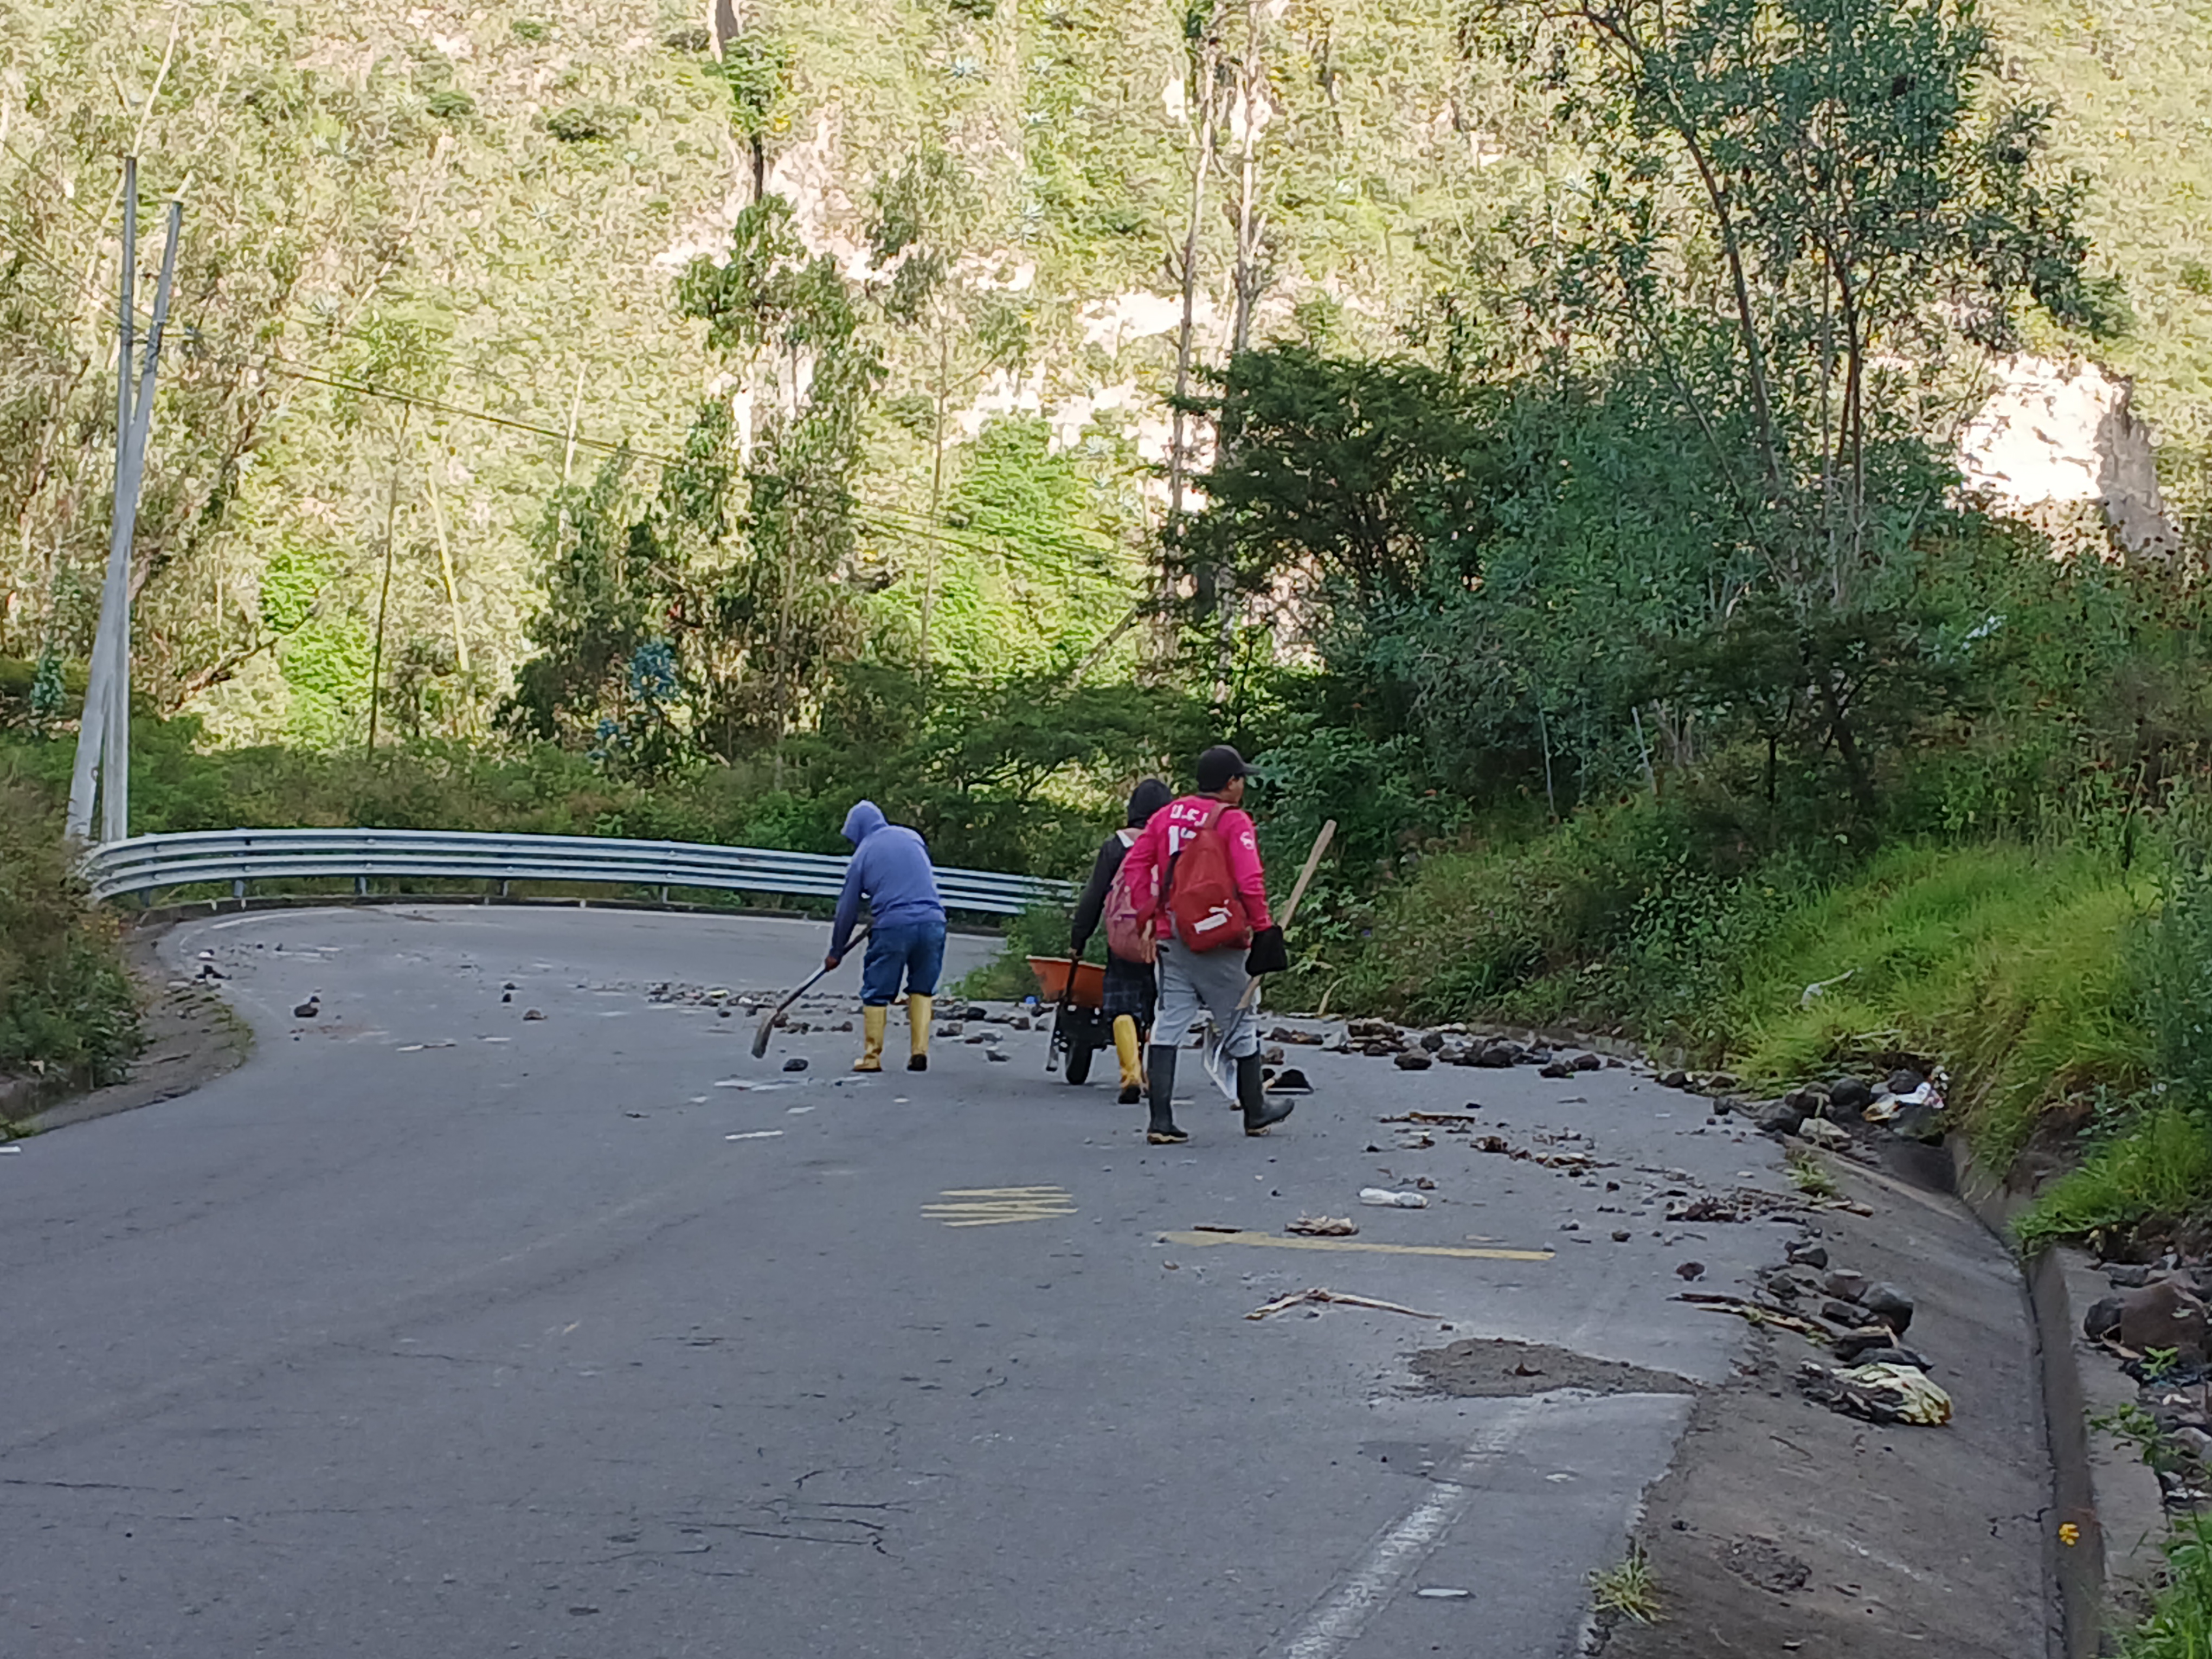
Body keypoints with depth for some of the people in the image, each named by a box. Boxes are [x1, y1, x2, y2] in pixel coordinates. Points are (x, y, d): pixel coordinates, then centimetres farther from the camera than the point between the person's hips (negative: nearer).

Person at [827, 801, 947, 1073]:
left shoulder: (863, 854, 6)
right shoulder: (911, 837, 15)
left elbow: (847, 909, 11)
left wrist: (836, 952, 22)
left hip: (893, 927, -3)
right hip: (933, 920, 3)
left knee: (876, 993, 8)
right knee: (922, 989, 14)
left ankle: (872, 1056, 10)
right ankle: (920, 1052, 5)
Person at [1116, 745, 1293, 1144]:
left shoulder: (1167, 815, 8)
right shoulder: (1234, 821, -9)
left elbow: (1135, 865, 7)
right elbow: (1249, 882, -17)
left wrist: (1149, 914, 11)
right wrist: (1263, 928, -8)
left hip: (1172, 939, 5)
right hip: (1219, 944, -5)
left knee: (1168, 1025, 4)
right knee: (1239, 1025, 10)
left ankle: (1160, 1121, -2)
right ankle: (1256, 1113, 24)